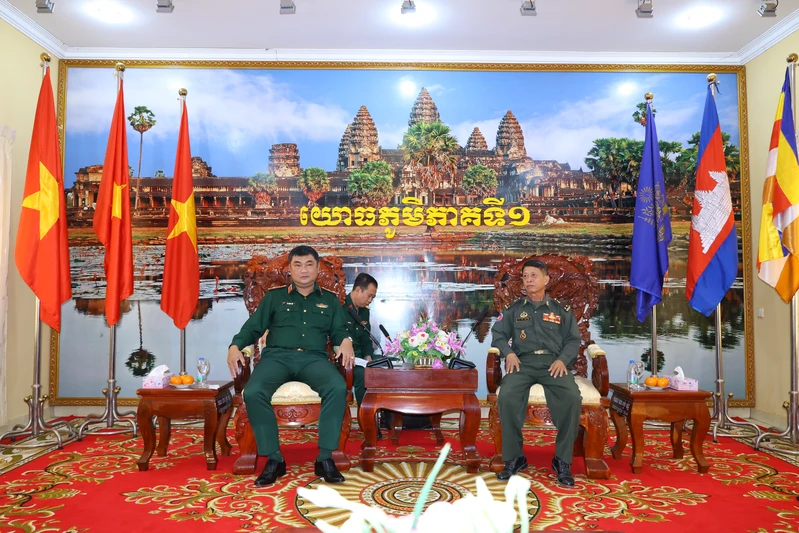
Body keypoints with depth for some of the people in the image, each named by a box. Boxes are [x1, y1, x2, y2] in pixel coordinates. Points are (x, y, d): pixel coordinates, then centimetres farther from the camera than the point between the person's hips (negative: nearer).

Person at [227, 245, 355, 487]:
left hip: (314, 358, 0)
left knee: (338, 388, -32)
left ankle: (325, 458, -21)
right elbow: (253, 327, 12)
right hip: (277, 356, 0)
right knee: (253, 393, -31)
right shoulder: (274, 296, 17)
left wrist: (346, 341, -10)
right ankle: (274, 459, -16)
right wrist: (235, 345, -7)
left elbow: (338, 331, 15)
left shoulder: (329, 299, 19)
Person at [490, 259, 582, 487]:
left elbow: (573, 340, 13)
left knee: (572, 398, -31)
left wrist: (563, 359, -7)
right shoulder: (513, 309, 17)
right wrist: (509, 352, -7)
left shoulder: (562, 311, 17)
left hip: (553, 362, 0)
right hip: (523, 362, 0)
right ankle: (514, 457, -16)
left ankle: (563, 460, -15)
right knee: (506, 396, -32)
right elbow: (498, 335, 13)